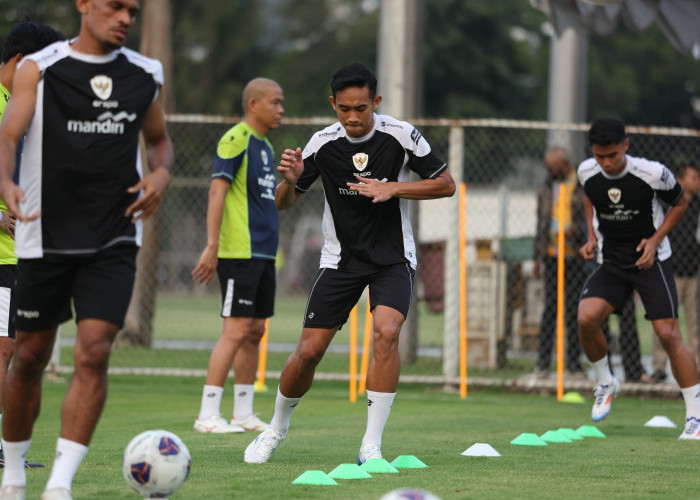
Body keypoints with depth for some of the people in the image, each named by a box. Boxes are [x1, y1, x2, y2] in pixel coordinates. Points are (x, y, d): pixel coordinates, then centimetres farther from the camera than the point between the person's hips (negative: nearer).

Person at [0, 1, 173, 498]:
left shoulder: (145, 75, 8)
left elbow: (160, 139, 23)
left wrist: (162, 172, 0)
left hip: (113, 240, 1)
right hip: (45, 238, -1)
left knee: (94, 353, -14)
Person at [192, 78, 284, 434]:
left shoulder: (265, 147, 18)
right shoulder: (235, 140, -10)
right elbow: (217, 192, -16)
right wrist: (212, 246, -21)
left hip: (262, 253, 9)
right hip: (238, 253, -9)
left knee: (255, 331, 9)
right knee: (236, 331, -11)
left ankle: (243, 414, 15)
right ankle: (208, 415, -9)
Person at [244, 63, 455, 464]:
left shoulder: (400, 135, -12)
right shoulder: (322, 144, -8)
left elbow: (446, 184, -5)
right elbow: (284, 203, 2)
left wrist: (393, 189, -19)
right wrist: (290, 180, -22)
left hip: (393, 257, -1)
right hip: (341, 258, 1)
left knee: (386, 332, -26)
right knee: (309, 351, -4)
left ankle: (372, 445, -18)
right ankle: (277, 429, 24)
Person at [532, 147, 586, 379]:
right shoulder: (546, 187, 13)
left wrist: (577, 230, -21)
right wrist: (537, 257, 13)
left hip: (575, 255, -3)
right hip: (552, 255, 3)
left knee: (573, 310, -3)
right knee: (550, 307, -1)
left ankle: (574, 365, 2)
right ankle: (543, 364, -1)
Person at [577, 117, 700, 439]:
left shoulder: (652, 174, -18)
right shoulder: (587, 172, -7)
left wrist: (655, 240, -12)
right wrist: (592, 237, 4)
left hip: (651, 260, -3)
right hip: (611, 264, 3)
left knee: (668, 334, -12)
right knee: (586, 318, -21)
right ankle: (605, 383, 7)